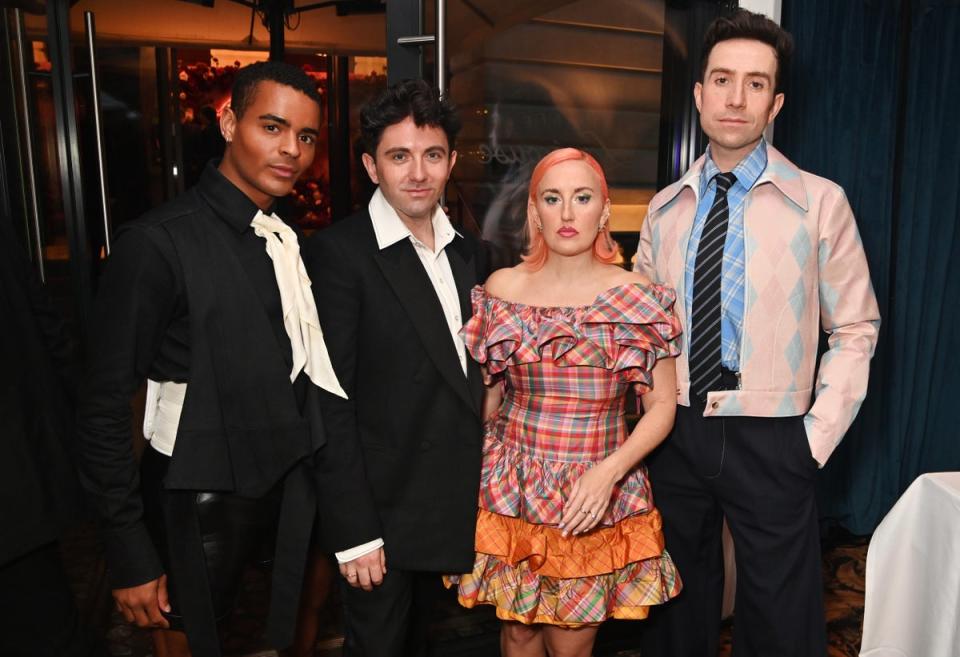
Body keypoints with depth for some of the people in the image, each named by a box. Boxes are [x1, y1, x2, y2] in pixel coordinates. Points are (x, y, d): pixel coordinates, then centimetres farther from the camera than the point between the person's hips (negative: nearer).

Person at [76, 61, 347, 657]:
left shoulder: (290, 240, 2)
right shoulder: (159, 243, -17)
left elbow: (306, 375, 7)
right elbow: (105, 406, -13)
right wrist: (131, 556, -12)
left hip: (291, 490, 6)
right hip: (201, 510, -5)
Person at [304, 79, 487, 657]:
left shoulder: (467, 252, 6)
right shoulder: (339, 253, -15)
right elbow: (330, 402, -17)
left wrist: (479, 488, 7)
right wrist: (354, 532, -17)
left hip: (455, 510, 6)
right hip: (383, 512, -6)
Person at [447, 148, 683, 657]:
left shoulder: (639, 298, -7)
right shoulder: (502, 288, -2)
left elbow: (661, 407, -3)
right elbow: (486, 394, 8)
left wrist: (610, 470, -18)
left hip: (600, 498, -1)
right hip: (511, 492, 1)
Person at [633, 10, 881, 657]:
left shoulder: (820, 202, -7)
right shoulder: (665, 209, 4)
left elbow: (855, 328, -2)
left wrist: (819, 435, -7)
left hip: (770, 441, -2)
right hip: (675, 435, 3)